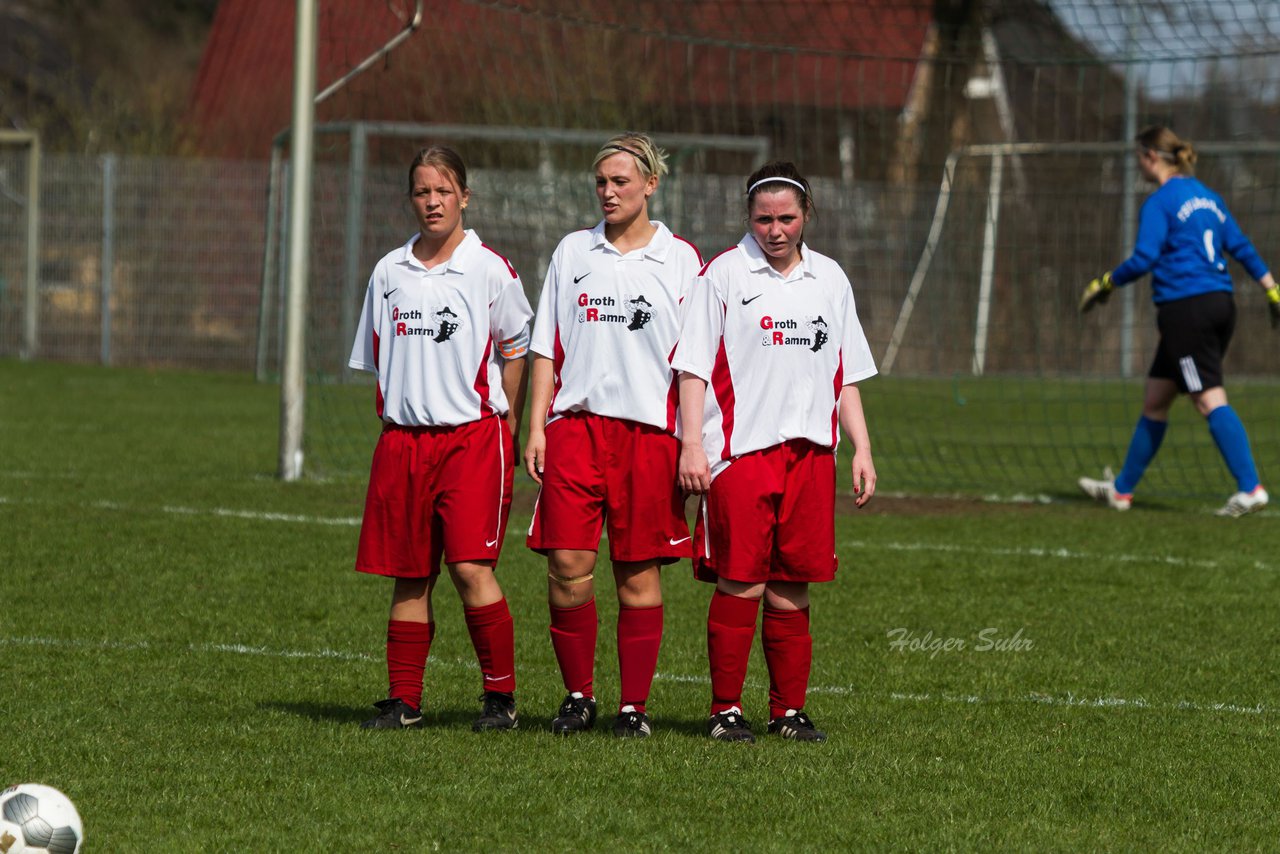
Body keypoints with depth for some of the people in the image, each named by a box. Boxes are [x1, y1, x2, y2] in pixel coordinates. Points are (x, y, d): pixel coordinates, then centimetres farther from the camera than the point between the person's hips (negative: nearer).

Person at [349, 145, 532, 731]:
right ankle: (403, 699, 11)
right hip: (403, 440, 4)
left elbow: (514, 352, 5)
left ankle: (501, 695, -4)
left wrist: (509, 434, 2)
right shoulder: (390, 272, 11)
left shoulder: (488, 269, -1)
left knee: (470, 567, -13)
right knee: (409, 576, 6)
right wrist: (390, 424, 11)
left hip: (472, 434, -4)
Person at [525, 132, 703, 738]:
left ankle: (634, 705, 6)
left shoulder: (679, 258, 6)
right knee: (567, 566, -7)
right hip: (575, 423, 2)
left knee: (638, 574, 0)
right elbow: (547, 347, 14)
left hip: (650, 428, -2)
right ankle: (578, 694, 7)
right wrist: (536, 427, 5)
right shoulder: (572, 252, 12)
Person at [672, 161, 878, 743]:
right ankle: (726, 709, 1)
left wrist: (862, 449, 12)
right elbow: (693, 367, -2)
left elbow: (846, 377, 20)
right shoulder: (723, 274, 1)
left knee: (791, 587, 5)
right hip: (740, 453, -4)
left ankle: (789, 710, 12)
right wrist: (692, 445, -10)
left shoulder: (829, 280, 14)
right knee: (740, 584, -7)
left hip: (810, 453, 4)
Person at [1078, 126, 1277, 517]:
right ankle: (1121, 490, 23)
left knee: (1210, 400, -11)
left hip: (1186, 308, -9)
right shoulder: (1206, 196, 16)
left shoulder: (1159, 202, -8)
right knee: (1154, 401, 16)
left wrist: (1105, 283, -2)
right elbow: (1241, 247, 17)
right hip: (1219, 304, 9)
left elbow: (1144, 259, -16)